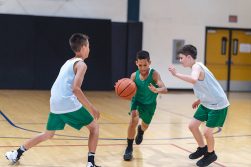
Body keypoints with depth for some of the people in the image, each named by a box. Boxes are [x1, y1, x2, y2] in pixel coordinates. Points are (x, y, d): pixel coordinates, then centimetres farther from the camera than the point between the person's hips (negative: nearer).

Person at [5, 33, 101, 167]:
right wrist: (91, 108, -17)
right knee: (94, 127, 8)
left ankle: (17, 153, 26)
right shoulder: (81, 64, -4)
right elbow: (75, 89, -18)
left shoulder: (68, 62, 22)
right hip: (70, 104, -7)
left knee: (48, 134, 24)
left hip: (55, 105, 7)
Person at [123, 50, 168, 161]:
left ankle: (140, 130, 64)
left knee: (145, 125, 23)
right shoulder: (134, 76, -22)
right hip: (137, 101, 0)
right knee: (133, 120, -27)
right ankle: (129, 149, -11)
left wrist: (156, 90, -63)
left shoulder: (154, 74, -31)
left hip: (150, 103, 0)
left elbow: (165, 89, -41)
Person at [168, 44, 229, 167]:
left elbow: (194, 80, -46)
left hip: (218, 105, -10)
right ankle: (202, 148, 31)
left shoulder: (196, 67, -22)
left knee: (207, 132, -7)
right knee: (192, 126, 10)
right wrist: (199, 100, 20)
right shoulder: (197, 67, 8)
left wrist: (176, 74, -41)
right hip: (207, 103, 10)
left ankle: (210, 154, 19)